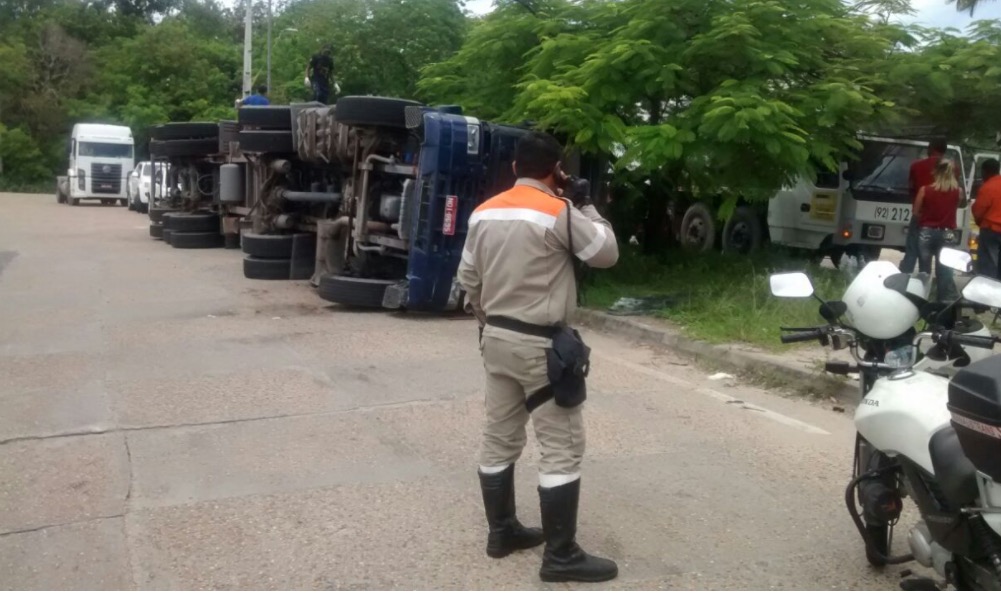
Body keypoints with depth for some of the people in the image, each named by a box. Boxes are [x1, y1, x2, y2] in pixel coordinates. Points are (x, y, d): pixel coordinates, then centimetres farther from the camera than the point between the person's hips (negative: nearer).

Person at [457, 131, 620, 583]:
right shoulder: (558, 211, -14)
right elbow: (606, 253, -5)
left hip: (496, 338, 7)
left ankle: (501, 531, 28)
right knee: (562, 448, -1)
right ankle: (561, 555, 3)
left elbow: (468, 278, 12)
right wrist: (585, 206, 4)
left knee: (499, 439, 15)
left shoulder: (484, 213, 6)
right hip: (541, 344, -7)